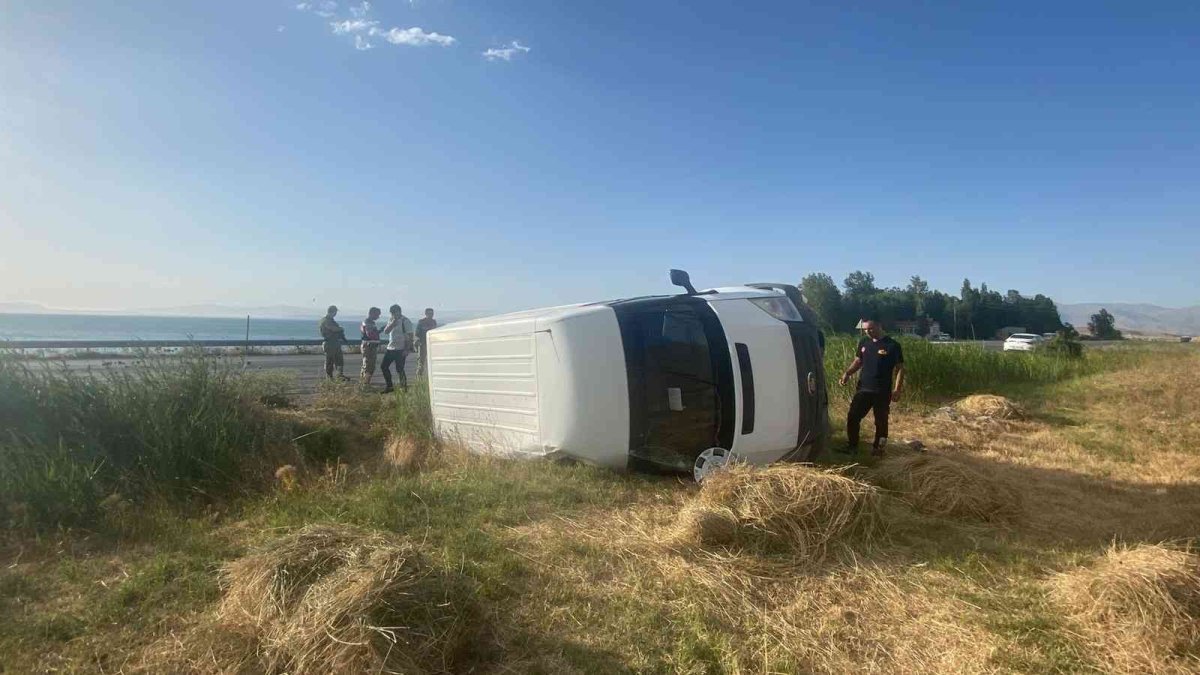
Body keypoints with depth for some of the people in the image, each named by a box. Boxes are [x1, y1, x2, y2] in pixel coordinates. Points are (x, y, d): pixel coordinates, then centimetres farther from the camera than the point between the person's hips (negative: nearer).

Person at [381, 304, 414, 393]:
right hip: (390, 348, 7)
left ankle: (404, 388, 7)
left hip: (400, 349, -7)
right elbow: (385, 332, 1)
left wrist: (407, 349, -16)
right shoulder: (391, 320, 12)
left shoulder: (405, 321, -9)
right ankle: (388, 386, 19)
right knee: (384, 366, 7)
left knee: (399, 369, -5)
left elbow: (410, 336, -11)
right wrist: (393, 323, -13)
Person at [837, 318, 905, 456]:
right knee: (852, 417, 0)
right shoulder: (863, 343, 7)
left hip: (882, 391, -4)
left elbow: (900, 368, -5)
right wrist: (847, 374, 0)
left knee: (881, 421, 6)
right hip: (863, 389, 4)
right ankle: (852, 446, 12)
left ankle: (877, 448, 21)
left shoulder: (892, 346, -7)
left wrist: (897, 389, -13)